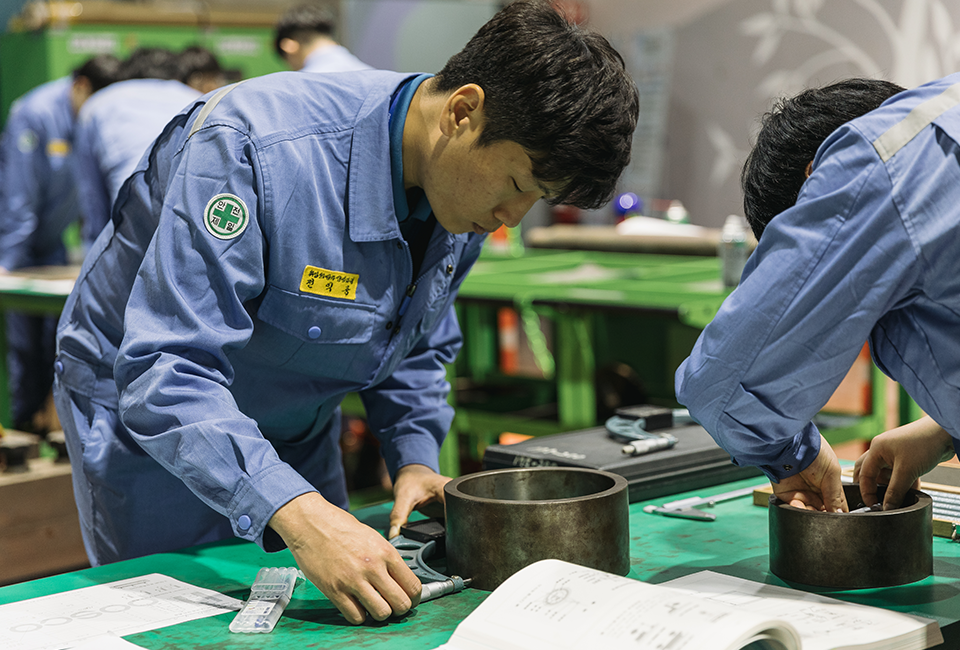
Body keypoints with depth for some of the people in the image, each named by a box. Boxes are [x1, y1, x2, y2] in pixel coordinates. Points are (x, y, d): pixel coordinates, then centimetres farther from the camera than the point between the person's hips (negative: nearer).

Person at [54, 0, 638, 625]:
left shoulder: (465, 193, -11)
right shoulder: (251, 146, -36)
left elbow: (418, 348, 5)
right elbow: (167, 371, -40)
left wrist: (414, 455, -12)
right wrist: (295, 511, -50)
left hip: (298, 433, 6)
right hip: (150, 419, -6)